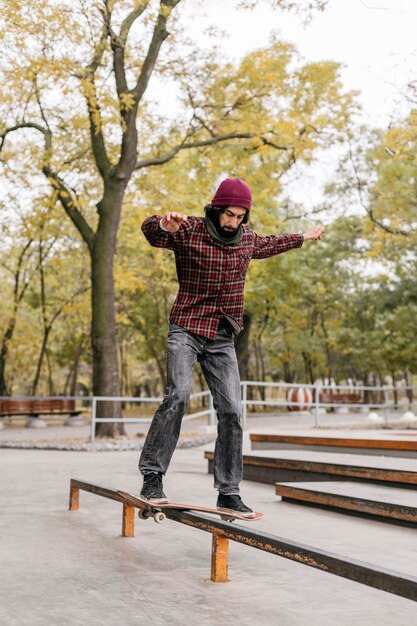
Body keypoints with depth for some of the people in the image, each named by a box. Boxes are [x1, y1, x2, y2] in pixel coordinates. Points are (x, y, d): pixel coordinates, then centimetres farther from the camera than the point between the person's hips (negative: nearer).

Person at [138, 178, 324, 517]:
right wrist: (165, 224, -48)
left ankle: (229, 493, 5)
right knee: (178, 395, -25)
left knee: (231, 410, -3)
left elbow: (266, 245, 32)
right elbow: (150, 231, -24)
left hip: (223, 337, 5)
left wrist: (303, 238, 45)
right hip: (186, 329, -4)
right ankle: (152, 476, -17)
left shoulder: (247, 237, 9)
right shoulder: (190, 231, -7)